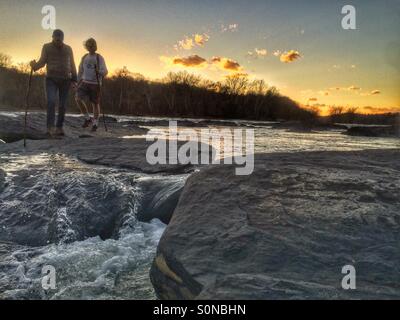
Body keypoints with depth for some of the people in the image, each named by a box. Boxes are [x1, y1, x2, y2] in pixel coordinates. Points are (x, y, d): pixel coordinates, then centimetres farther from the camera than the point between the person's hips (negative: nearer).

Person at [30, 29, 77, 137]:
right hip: (51, 79, -2)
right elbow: (42, 61, 0)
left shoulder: (68, 49, 11)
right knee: (51, 102, -19)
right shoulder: (47, 47, 5)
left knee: (62, 105, 1)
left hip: (65, 80, 2)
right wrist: (35, 66, -22)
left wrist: (74, 79, 5)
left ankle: (59, 128, 9)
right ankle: (50, 128, -22)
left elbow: (72, 65, 13)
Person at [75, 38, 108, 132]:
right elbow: (80, 71, 18)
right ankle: (87, 118, 2)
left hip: (95, 84, -3)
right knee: (78, 99, -14)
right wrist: (78, 83, 17)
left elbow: (105, 71, -13)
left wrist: (99, 72, -35)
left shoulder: (99, 58, -3)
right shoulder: (84, 57, 10)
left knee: (95, 103, 1)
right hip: (85, 82, 4)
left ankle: (95, 124, 16)